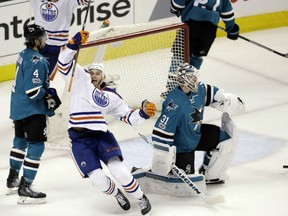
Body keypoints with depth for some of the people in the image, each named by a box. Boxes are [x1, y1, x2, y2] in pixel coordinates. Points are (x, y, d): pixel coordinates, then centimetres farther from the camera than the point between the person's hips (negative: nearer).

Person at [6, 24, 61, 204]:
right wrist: (48, 93, -10)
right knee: (36, 146, -7)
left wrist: (46, 91, 7)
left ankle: (13, 180, 38)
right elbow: (33, 91, -29)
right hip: (32, 110, -10)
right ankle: (25, 189, -9)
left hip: (19, 107, 10)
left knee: (20, 141, 24)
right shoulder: (37, 61, -24)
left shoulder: (25, 55, 5)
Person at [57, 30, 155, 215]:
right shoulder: (81, 80, 7)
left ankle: (141, 198, 4)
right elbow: (65, 63, -3)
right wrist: (74, 44, -17)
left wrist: (143, 113, -5)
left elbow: (129, 116, 14)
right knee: (98, 180, -13)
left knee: (118, 170, -18)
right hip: (80, 140, -1)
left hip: (102, 136, 1)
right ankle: (117, 194, 20)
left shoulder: (112, 96, 12)